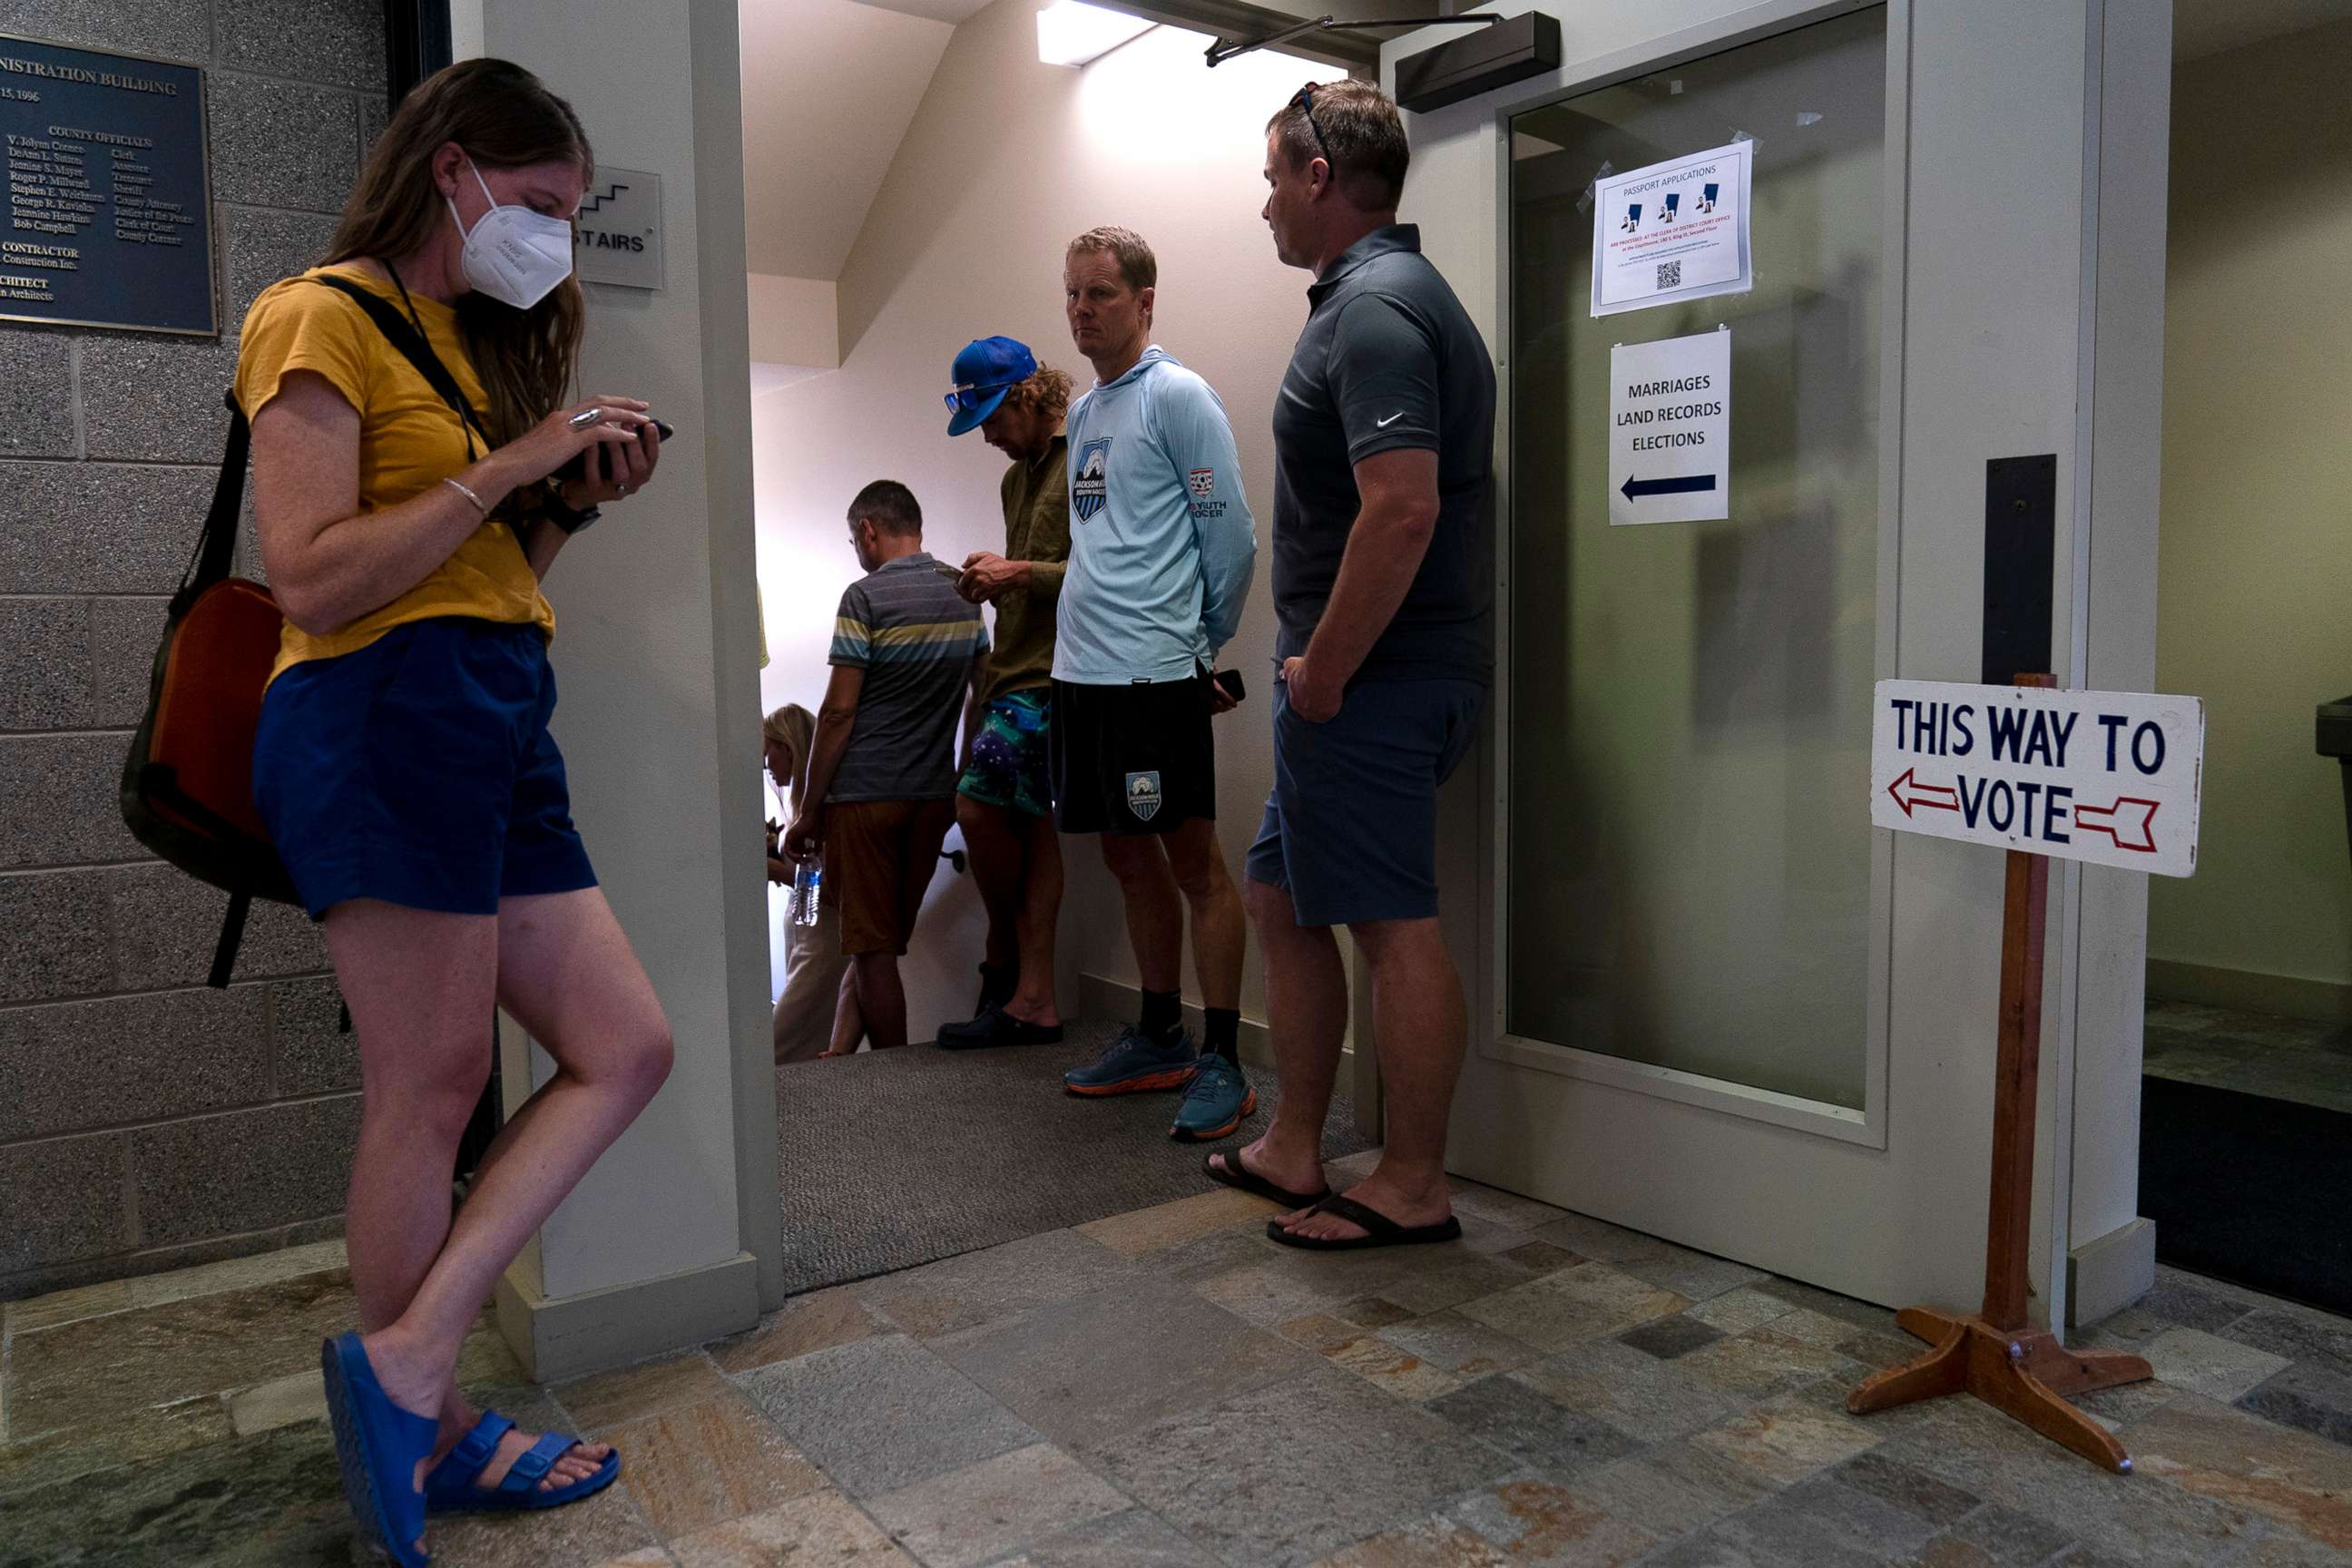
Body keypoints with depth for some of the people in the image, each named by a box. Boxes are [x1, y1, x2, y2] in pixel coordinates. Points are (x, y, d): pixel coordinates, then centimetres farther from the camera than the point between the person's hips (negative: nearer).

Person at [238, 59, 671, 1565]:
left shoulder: (478, 342, 23)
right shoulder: (322, 319, -3)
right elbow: (314, 579, -15)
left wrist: (575, 499, 6)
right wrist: (510, 464, -14)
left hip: (500, 729, 9)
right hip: (383, 719, -9)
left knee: (629, 1050, 3)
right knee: (433, 1090, -2)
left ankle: (407, 1363, 8)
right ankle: (435, 1429, 16)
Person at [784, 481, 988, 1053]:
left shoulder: (866, 596, -11)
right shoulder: (964, 592, 8)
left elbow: (839, 713, -13)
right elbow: (983, 699, 12)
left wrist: (808, 810, -6)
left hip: (865, 792, -6)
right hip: (934, 793, 6)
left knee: (873, 950, 2)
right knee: (887, 941, 15)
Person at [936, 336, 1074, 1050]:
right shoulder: (1018, 476, 21)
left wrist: (1018, 573, -15)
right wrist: (990, 584, 9)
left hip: (1051, 675, -9)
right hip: (1018, 671, 9)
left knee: (979, 805, -12)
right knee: (1026, 821, 6)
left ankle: (1006, 954, 12)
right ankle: (1033, 997, 10)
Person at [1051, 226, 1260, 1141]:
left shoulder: (1177, 397, -6)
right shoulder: (1084, 411, 18)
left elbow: (1231, 538, -8)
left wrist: (1206, 649, 0)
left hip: (1153, 672, -8)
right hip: (1082, 668, 8)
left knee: (1194, 862, -3)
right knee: (1130, 860, 14)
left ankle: (1222, 1064, 3)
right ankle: (1159, 1040, 25)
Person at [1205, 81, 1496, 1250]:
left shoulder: (1374, 309, -14)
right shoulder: (1389, 292, 19)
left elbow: (1402, 507, -27)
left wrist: (1321, 671, -19)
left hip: (1370, 683, -11)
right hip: (1367, 676, 11)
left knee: (1393, 925, -2)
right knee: (1283, 899, 17)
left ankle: (1412, 1188, 12)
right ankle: (1293, 1151, 28)